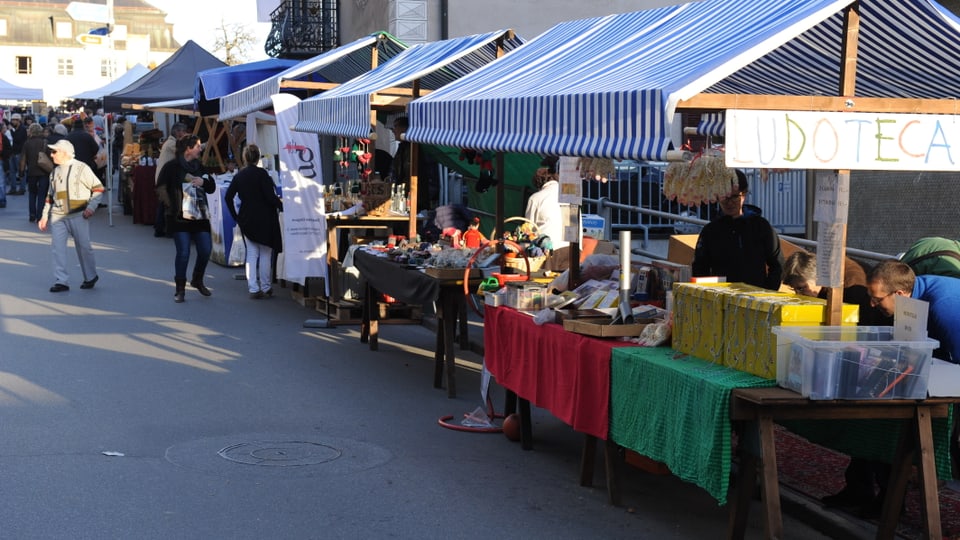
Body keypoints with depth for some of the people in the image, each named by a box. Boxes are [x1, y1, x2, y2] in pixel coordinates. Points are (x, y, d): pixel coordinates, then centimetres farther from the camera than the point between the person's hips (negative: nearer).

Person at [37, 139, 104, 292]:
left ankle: (91, 277, 19)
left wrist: (91, 207, -13)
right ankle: (61, 281, -2)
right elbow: (50, 196, 24)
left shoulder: (81, 168, -2)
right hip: (57, 216, 5)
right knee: (58, 248, -3)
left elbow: (98, 188, -3)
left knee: (83, 246, 1)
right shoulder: (55, 172, 17)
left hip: (78, 215, -5)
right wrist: (45, 216, 17)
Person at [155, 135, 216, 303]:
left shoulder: (198, 166, 13)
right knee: (183, 253, -7)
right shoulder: (172, 167, -5)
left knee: (205, 250, 5)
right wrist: (171, 207, -14)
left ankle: (197, 280, 29)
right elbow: (161, 188, -8)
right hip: (180, 218, -6)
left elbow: (212, 187, 14)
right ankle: (180, 288, 5)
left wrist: (203, 182, -6)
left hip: (200, 217, 6)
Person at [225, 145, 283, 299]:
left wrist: (235, 216, 11)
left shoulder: (239, 175, 5)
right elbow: (270, 196, -17)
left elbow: (229, 196, 4)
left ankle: (253, 289, 3)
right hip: (264, 218, -4)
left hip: (246, 219, 5)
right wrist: (281, 206, -1)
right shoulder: (261, 173, -11)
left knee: (251, 254, 7)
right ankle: (266, 288, 9)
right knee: (266, 254, 5)